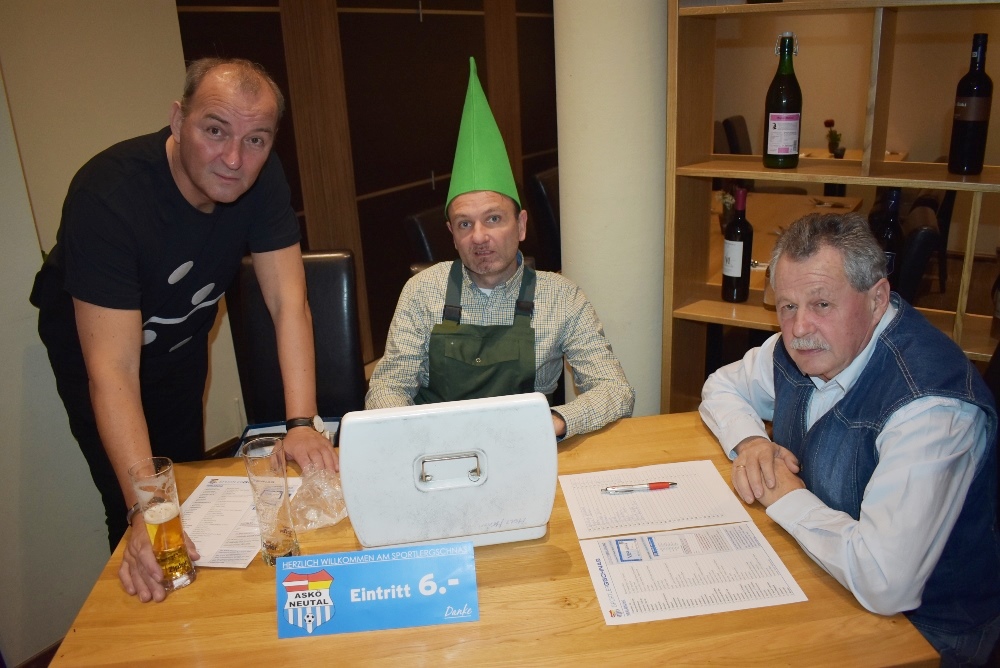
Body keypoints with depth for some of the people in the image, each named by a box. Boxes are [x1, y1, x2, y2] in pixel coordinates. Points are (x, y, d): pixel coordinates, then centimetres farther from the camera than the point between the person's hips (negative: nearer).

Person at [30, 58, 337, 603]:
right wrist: (144, 510, -48)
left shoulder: (261, 178, -23)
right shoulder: (108, 194, -38)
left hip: (181, 342, 5)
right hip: (92, 345, -4)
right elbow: (112, 370, -41)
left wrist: (301, 423, -35)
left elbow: (289, 301, -25)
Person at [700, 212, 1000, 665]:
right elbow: (722, 387, 12)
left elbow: (882, 582, -38)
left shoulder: (930, 405, -31)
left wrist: (784, 495, -22)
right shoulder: (803, 345, -6)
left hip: (919, 628, -7)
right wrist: (750, 442, -10)